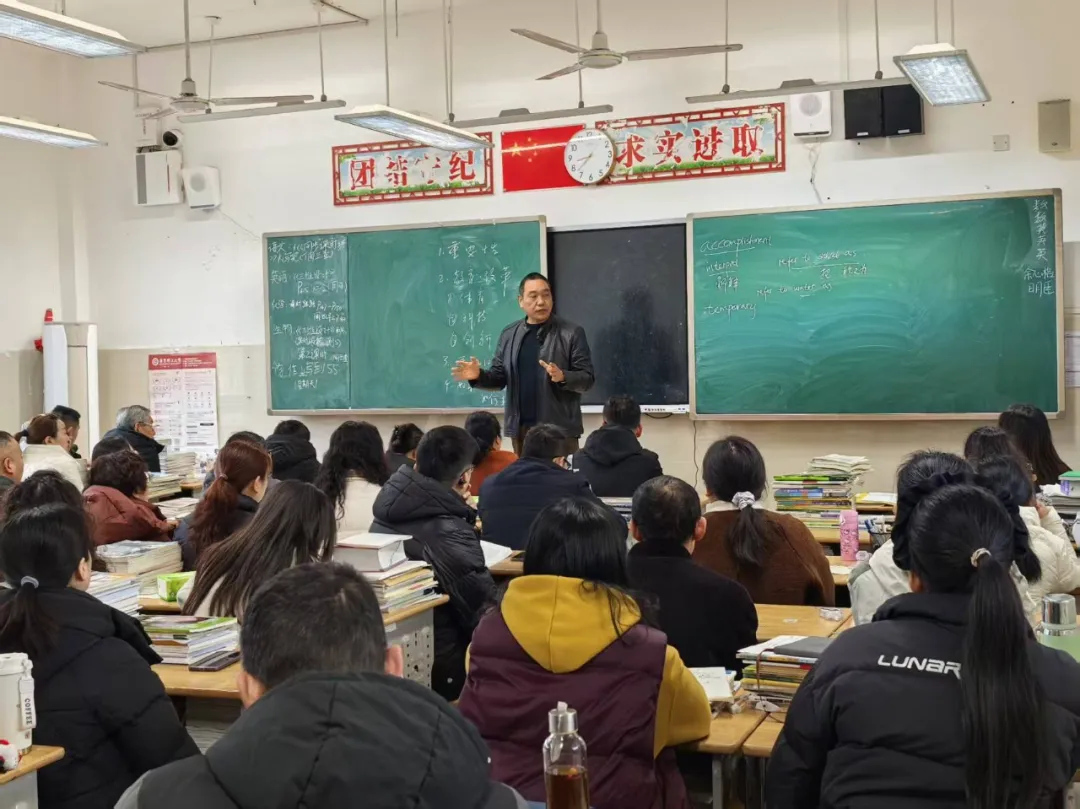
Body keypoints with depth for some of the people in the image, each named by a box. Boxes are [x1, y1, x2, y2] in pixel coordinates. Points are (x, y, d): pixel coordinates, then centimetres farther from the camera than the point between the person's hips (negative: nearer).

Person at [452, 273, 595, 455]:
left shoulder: (572, 333, -2)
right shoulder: (509, 334, 10)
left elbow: (587, 378, -5)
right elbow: (499, 377, 13)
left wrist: (562, 377, -24)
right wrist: (478, 375, -7)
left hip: (559, 428, -4)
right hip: (521, 428, 4)